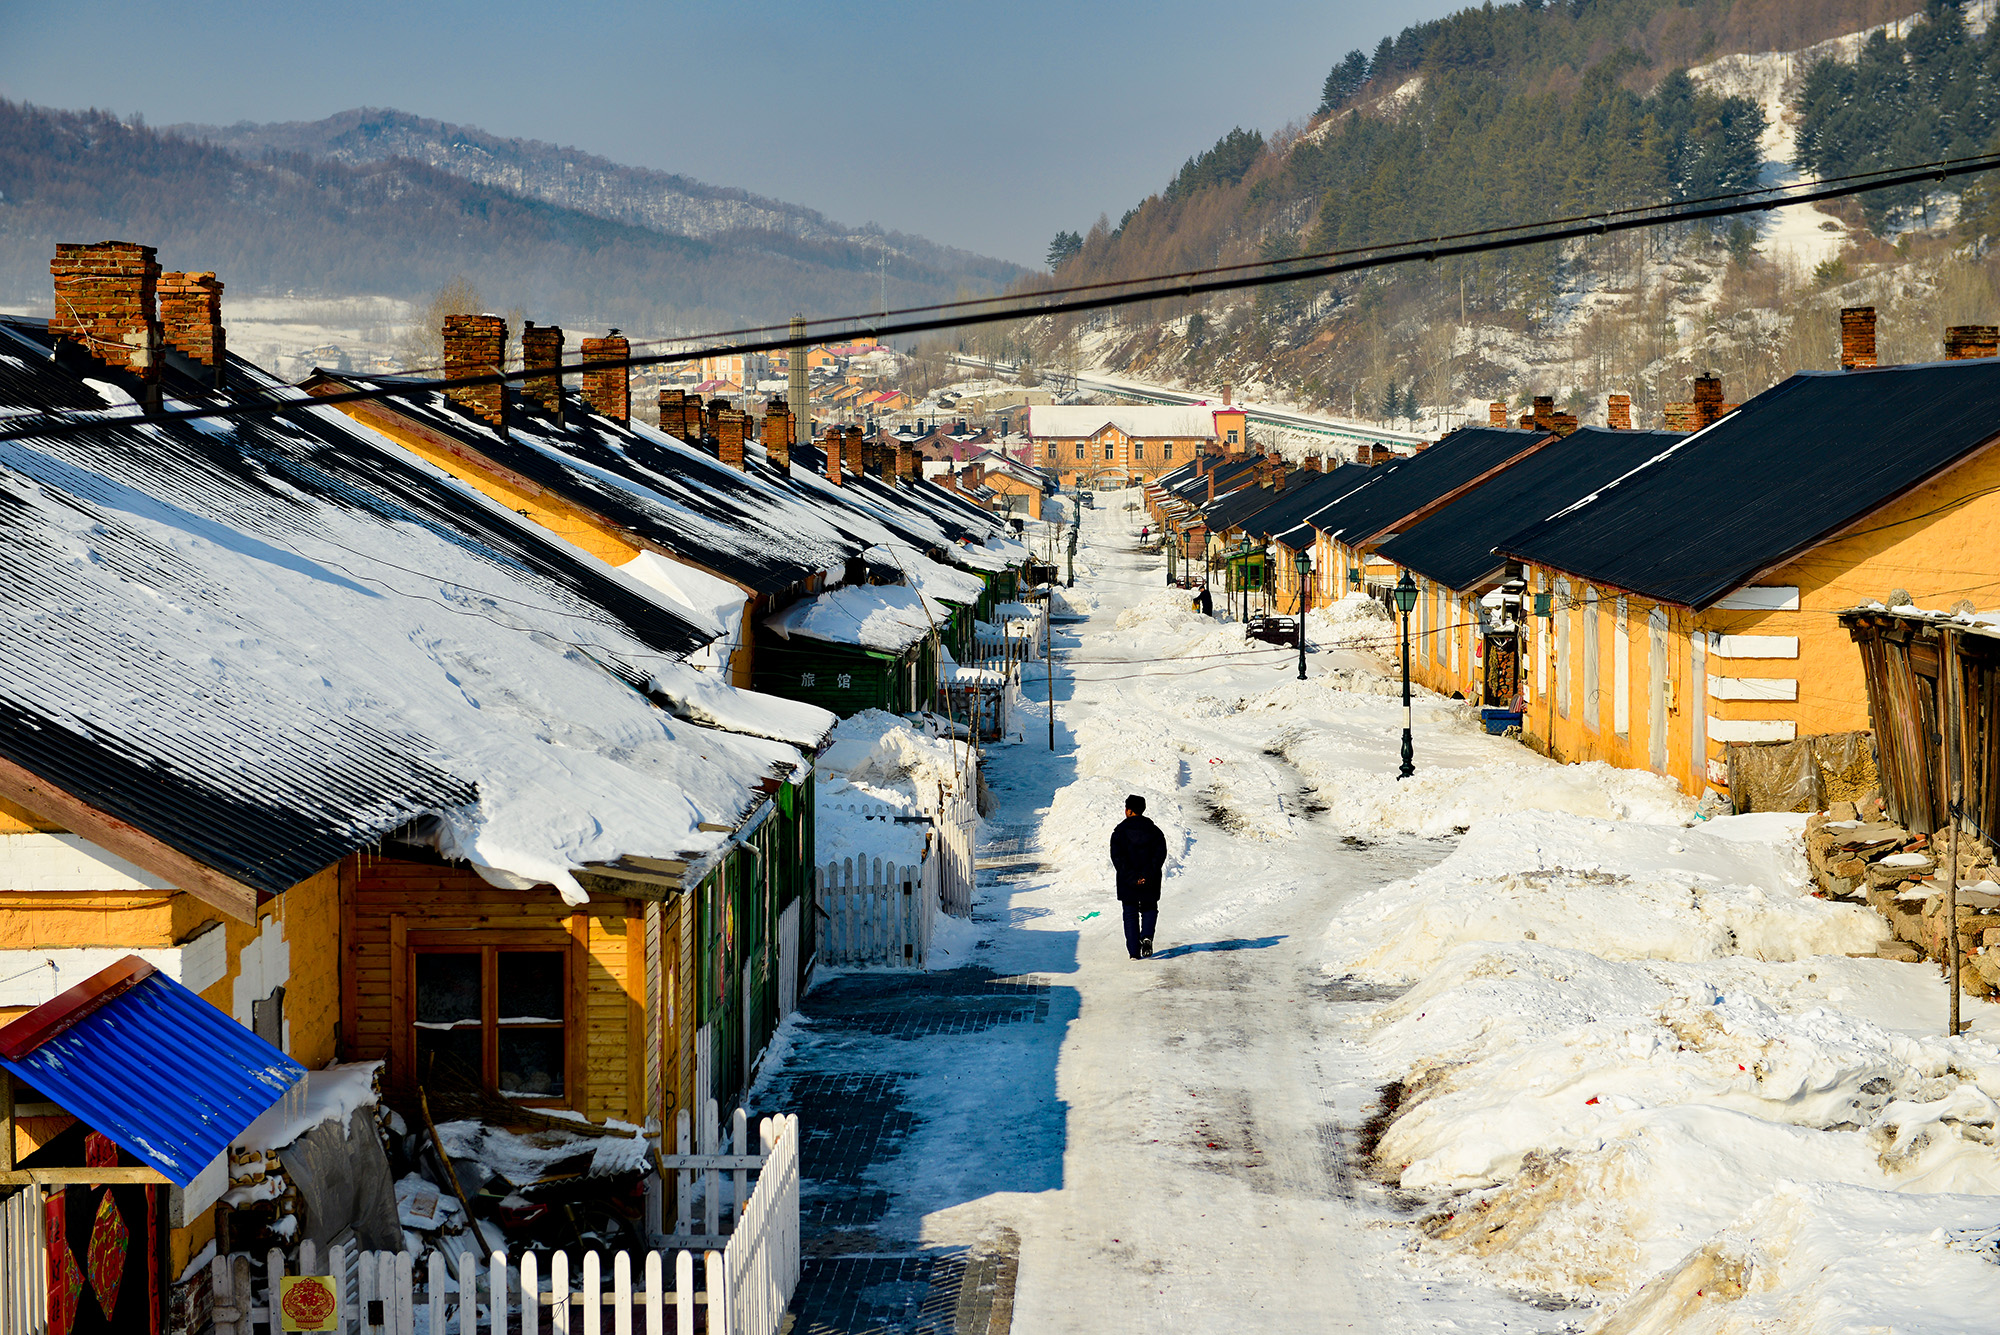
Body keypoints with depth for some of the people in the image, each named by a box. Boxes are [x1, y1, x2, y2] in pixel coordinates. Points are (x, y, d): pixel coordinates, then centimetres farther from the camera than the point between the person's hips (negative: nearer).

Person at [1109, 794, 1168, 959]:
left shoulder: (1120, 831, -4)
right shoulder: (1154, 831, 3)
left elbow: (1117, 857, -12)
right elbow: (1160, 854, -6)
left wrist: (1131, 877, -13)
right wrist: (1147, 875, -11)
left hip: (1127, 883, -2)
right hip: (1150, 883, 2)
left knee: (1130, 915, 9)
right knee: (1149, 910, 19)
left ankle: (1134, 951, 3)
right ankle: (1147, 937, -8)